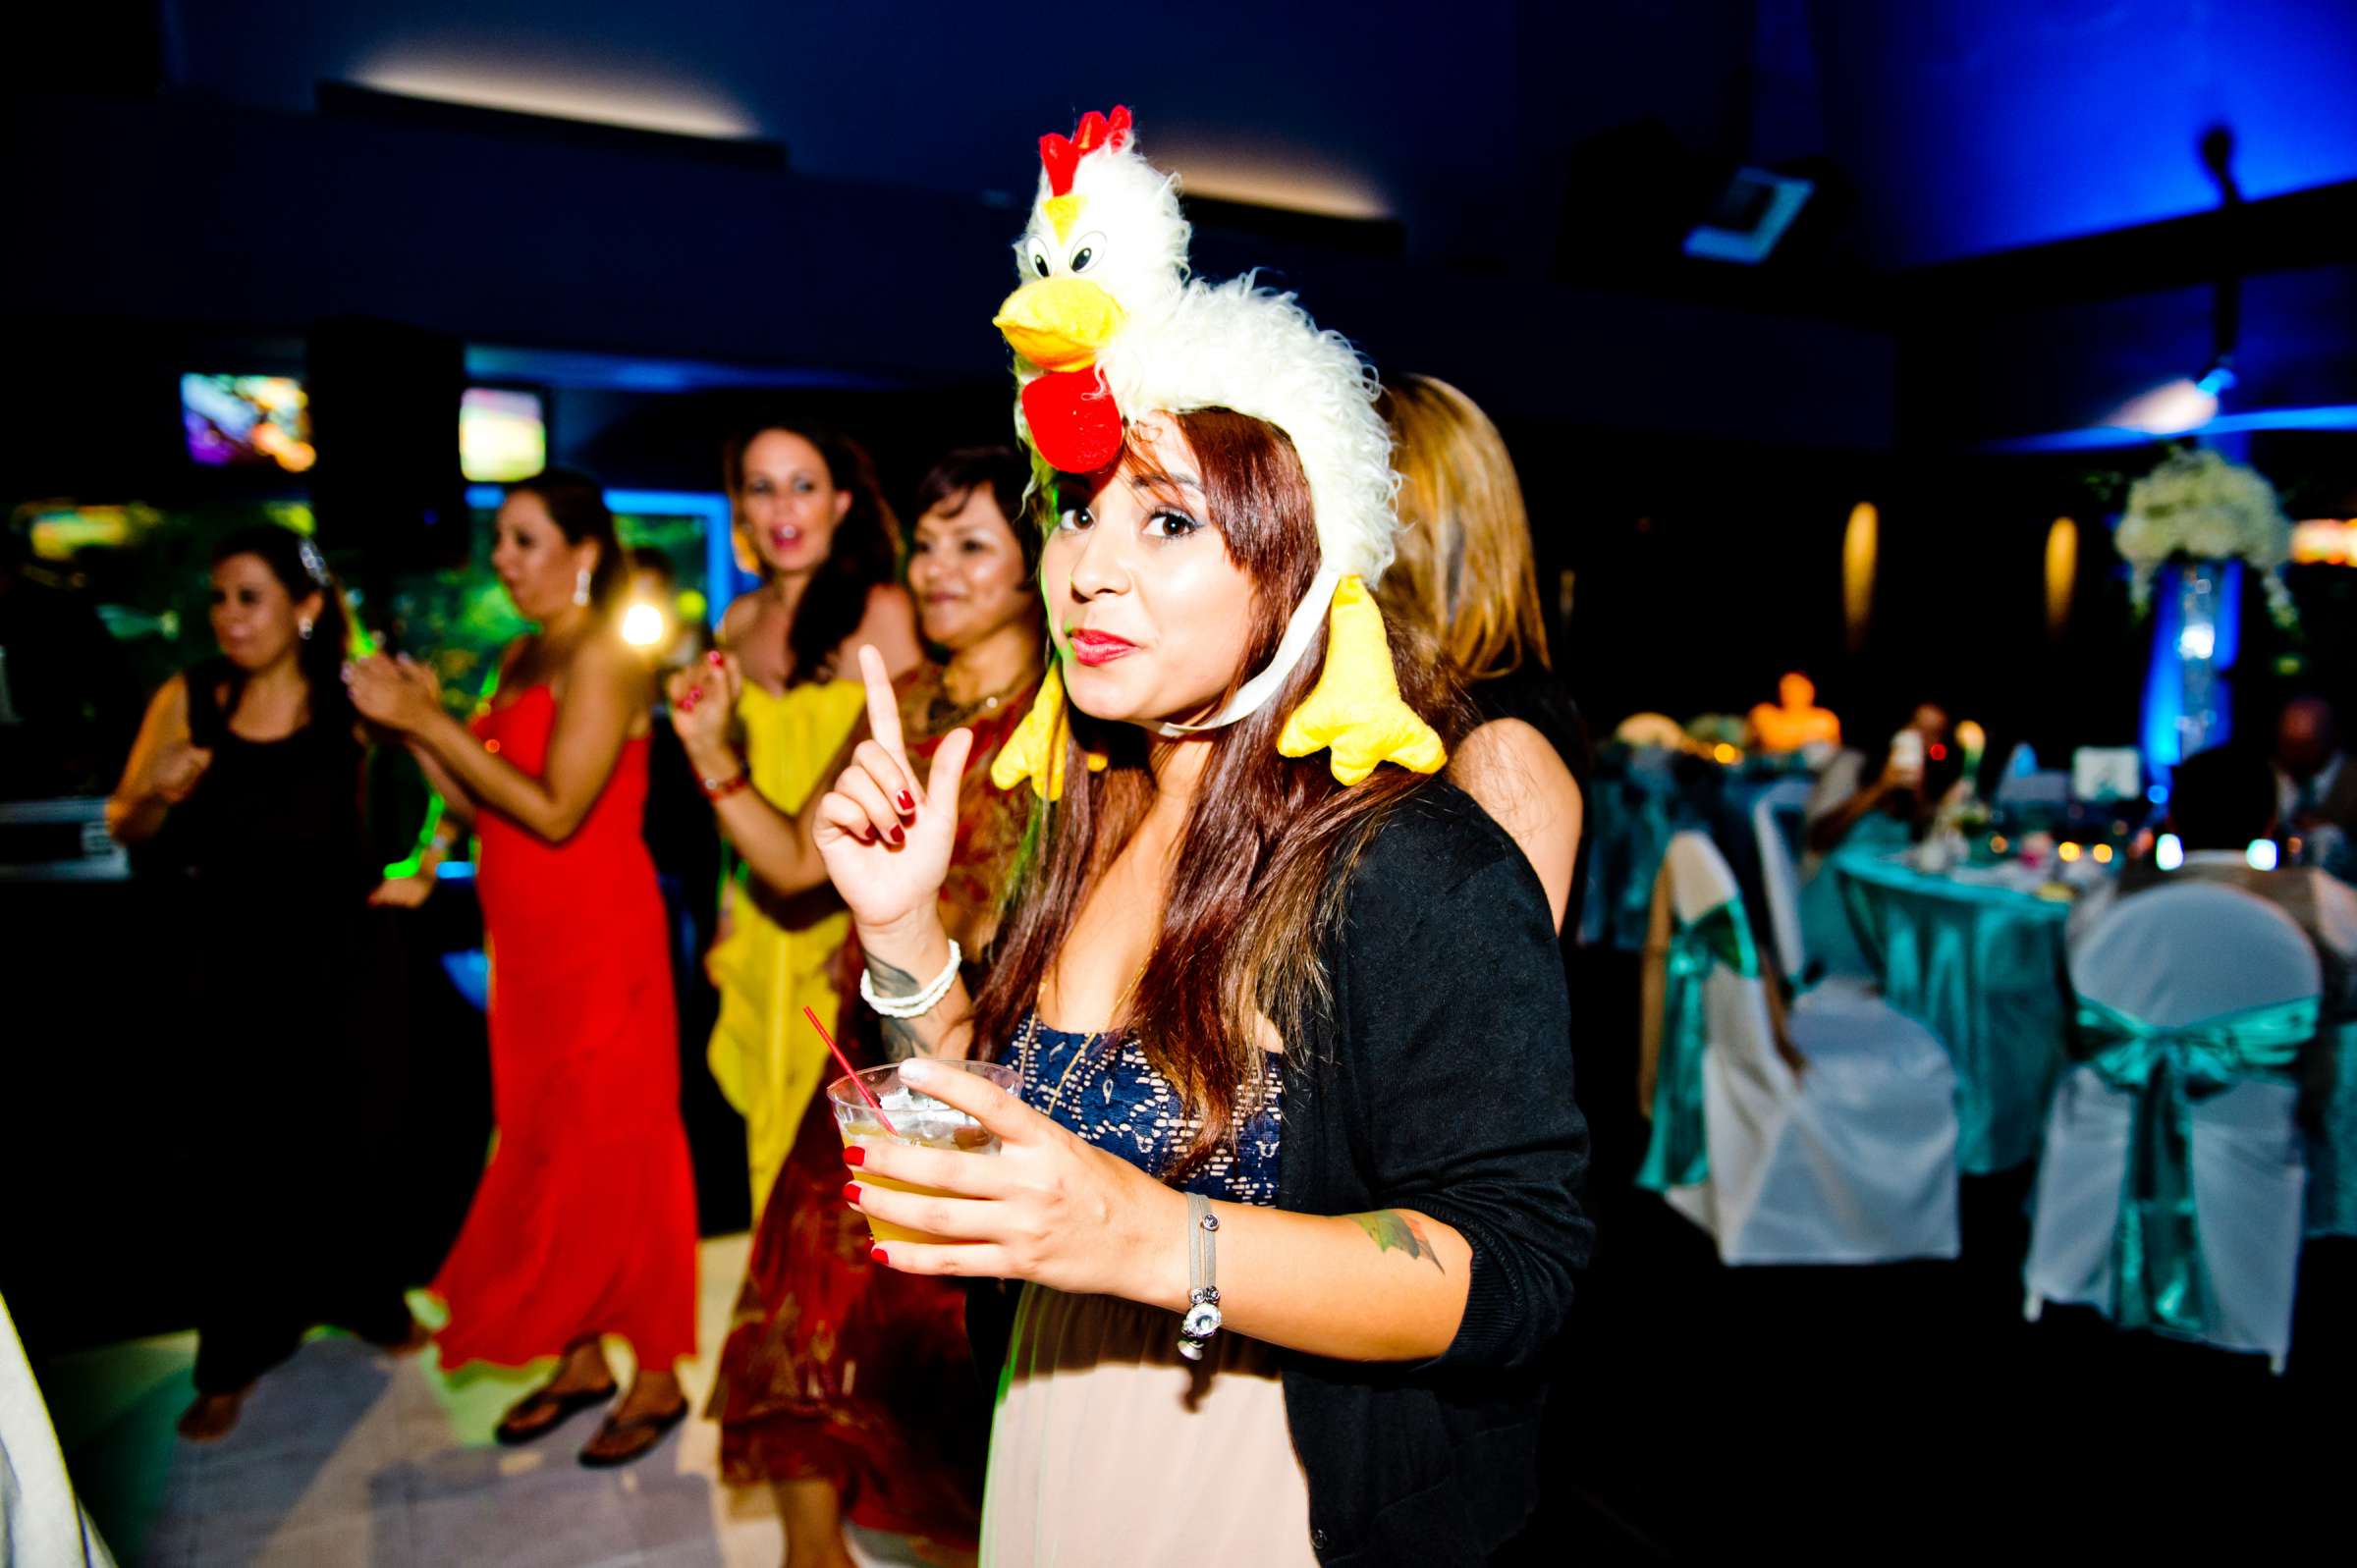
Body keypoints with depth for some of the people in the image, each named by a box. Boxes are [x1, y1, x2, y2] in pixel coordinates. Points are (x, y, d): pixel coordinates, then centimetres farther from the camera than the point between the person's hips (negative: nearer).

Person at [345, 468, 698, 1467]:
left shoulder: (604, 656, -13)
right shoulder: (521, 658, 12)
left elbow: (555, 812, -20)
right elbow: (481, 809, 12)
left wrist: (428, 720, -16)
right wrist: (415, 727, -1)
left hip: (600, 944, -8)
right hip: (529, 945, 8)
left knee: (619, 1155, 1)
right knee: (544, 1150, 14)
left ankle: (658, 1380, 16)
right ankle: (581, 1360, 30)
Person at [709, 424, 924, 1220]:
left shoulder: (880, 611, -10)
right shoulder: (741, 622, 9)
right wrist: (730, 909, 16)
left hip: (847, 917, -6)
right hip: (765, 922, 6)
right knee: (773, 1130, 14)